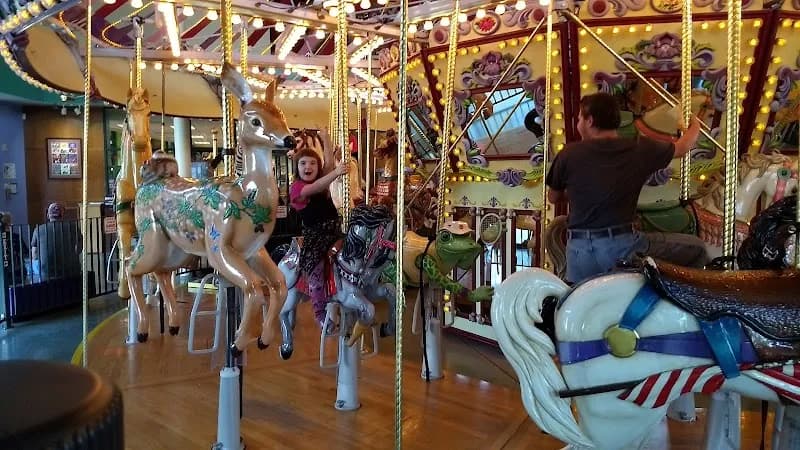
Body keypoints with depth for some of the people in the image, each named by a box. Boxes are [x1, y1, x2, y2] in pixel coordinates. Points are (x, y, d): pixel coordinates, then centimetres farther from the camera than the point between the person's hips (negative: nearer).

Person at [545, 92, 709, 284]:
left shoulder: (568, 154, 1)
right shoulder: (640, 150, 2)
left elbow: (553, 198, 14)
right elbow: (682, 147, 21)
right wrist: (695, 125, 43)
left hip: (579, 251, 2)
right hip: (622, 246, -2)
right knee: (696, 248, 16)